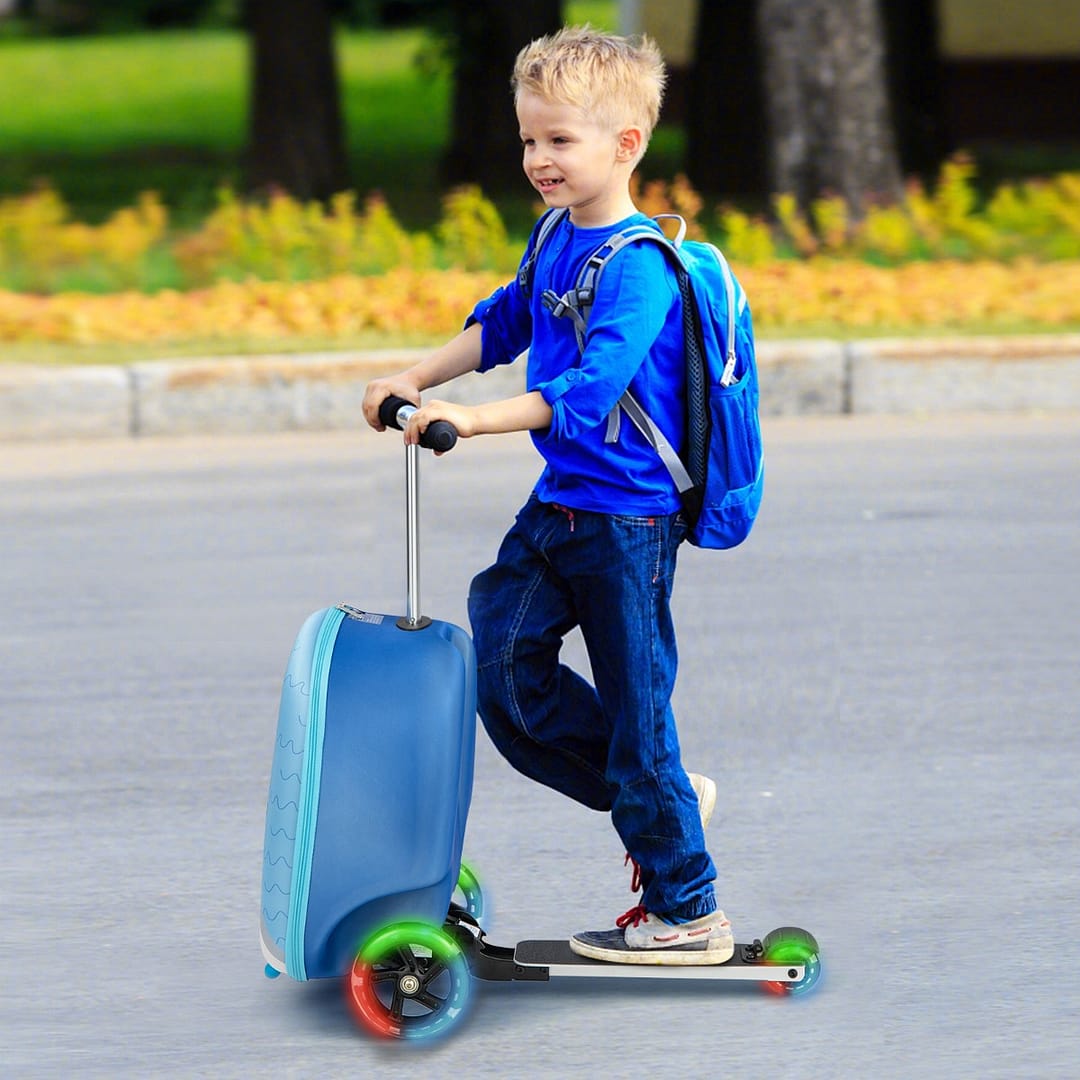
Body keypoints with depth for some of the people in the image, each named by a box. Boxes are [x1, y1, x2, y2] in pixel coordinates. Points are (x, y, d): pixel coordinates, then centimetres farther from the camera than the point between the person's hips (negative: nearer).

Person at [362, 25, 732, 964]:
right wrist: (417, 379, 17)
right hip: (557, 506, 9)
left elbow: (590, 387, -32)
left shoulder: (639, 267, -20)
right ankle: (666, 797, 22)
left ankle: (689, 913, 9)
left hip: (626, 523, -9)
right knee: (505, 667, 8)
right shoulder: (558, 240, 8)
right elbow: (505, 324, 25)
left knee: (635, 708, -2)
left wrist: (474, 418, -38)